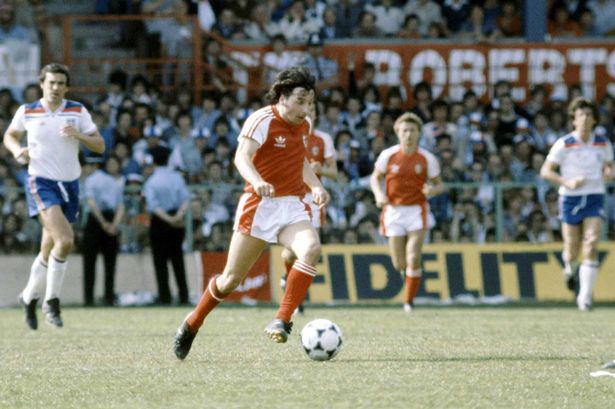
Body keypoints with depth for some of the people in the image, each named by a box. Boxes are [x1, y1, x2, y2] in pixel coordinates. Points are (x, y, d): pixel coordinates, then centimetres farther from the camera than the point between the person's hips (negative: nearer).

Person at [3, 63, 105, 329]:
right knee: (65, 240, -24)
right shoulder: (27, 112, 1)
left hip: (69, 184, 3)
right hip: (41, 182, -3)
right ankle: (52, 300, -12)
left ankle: (30, 297, 30)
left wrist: (78, 135, -16)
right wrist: (17, 150, -3)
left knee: (49, 251, 9)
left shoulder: (77, 112, 4)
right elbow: (10, 135, 18)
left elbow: (99, 146, 2)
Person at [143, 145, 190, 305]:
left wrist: (167, 219, -19)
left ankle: (165, 296, -4)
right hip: (178, 224, 4)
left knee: (160, 261, 1)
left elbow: (153, 205, -18)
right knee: (177, 258, 10)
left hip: (160, 221, -4)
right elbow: (186, 198, -7)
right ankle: (184, 296, 7)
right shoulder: (177, 177, 3)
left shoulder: (151, 181, -8)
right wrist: (179, 214, -18)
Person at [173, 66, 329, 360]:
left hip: (293, 207, 5)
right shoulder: (262, 120, -13)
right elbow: (241, 157, -27)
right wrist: (257, 182, -47)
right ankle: (191, 325, 26)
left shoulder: (303, 126, 10)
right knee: (232, 279, 1)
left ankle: (282, 321, -27)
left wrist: (316, 186, 11)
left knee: (311, 249, -27)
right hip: (259, 206, -5)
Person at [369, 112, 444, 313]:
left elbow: (439, 185, 6)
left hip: (417, 211, -1)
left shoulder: (427, 158, -2)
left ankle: (409, 301, -1)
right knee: (399, 263, 2)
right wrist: (379, 194, -9)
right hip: (394, 211, 1)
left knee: (413, 258, -13)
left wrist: (433, 190, -18)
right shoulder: (388, 155, -2)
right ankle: (407, 270, 40)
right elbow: (375, 177, 11)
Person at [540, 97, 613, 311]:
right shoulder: (564, 144, -7)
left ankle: (585, 297, -13)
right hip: (571, 198, -1)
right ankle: (570, 270, 44)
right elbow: (545, 171, -6)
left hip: (595, 197, 1)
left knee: (591, 245, -16)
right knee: (572, 251, 4)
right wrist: (567, 183, -20)